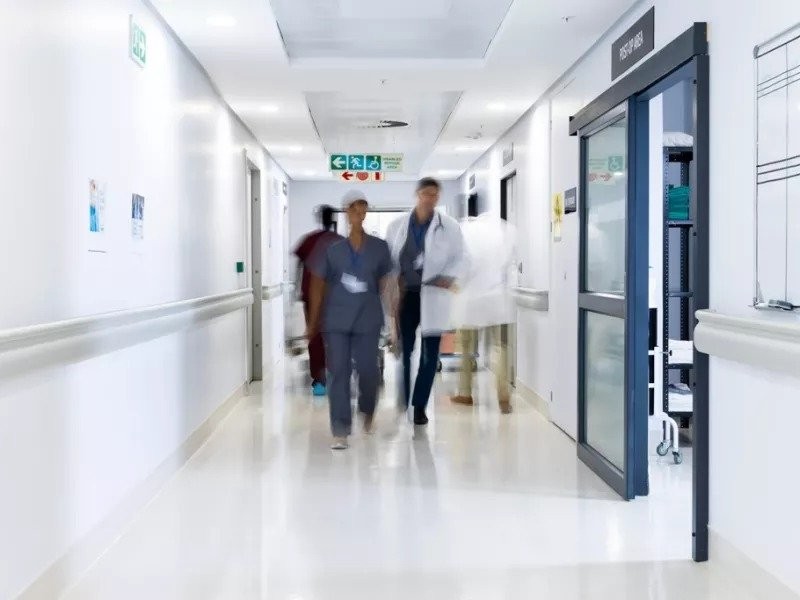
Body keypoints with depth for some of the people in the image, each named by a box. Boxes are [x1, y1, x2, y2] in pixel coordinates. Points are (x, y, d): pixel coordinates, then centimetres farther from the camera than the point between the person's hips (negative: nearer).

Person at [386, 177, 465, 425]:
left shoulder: (450, 226, 0)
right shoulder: (397, 225, 4)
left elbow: (458, 257, 5)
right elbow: (388, 257, 9)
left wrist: (450, 276, -13)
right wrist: (395, 279, -7)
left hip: (433, 295, -1)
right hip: (406, 294, 1)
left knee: (430, 354, 4)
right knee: (403, 350, 5)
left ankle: (419, 406, 16)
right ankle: (401, 403, 17)